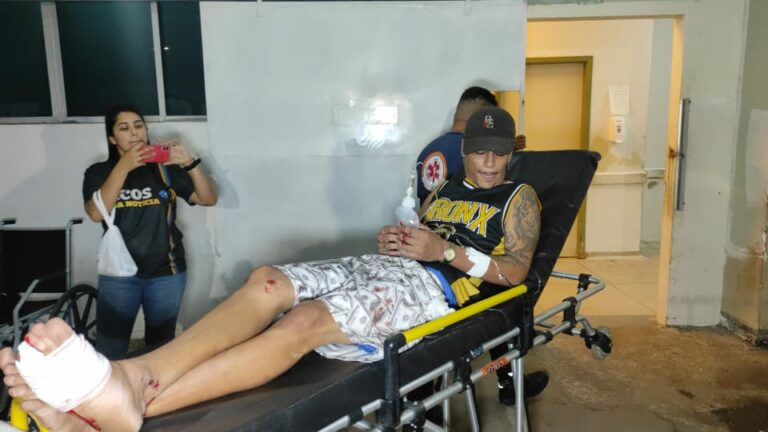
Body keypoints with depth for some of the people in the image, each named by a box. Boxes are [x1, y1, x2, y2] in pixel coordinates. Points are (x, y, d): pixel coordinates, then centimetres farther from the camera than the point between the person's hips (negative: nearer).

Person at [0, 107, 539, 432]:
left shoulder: (519, 197, 14)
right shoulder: (444, 189, 30)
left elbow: (515, 271, 1)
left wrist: (447, 250, -9)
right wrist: (390, 240, 5)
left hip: (434, 284, -6)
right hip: (384, 264, 6)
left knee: (306, 320, -34)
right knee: (269, 281, -25)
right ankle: (133, 376, -44)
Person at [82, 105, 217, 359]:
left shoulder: (165, 169, 3)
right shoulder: (99, 173, 3)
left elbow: (208, 199, -4)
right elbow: (96, 213, -16)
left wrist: (189, 163, -18)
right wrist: (124, 167, -21)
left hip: (166, 273, 1)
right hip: (119, 274, -1)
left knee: (162, 349, 12)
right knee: (108, 352, 0)